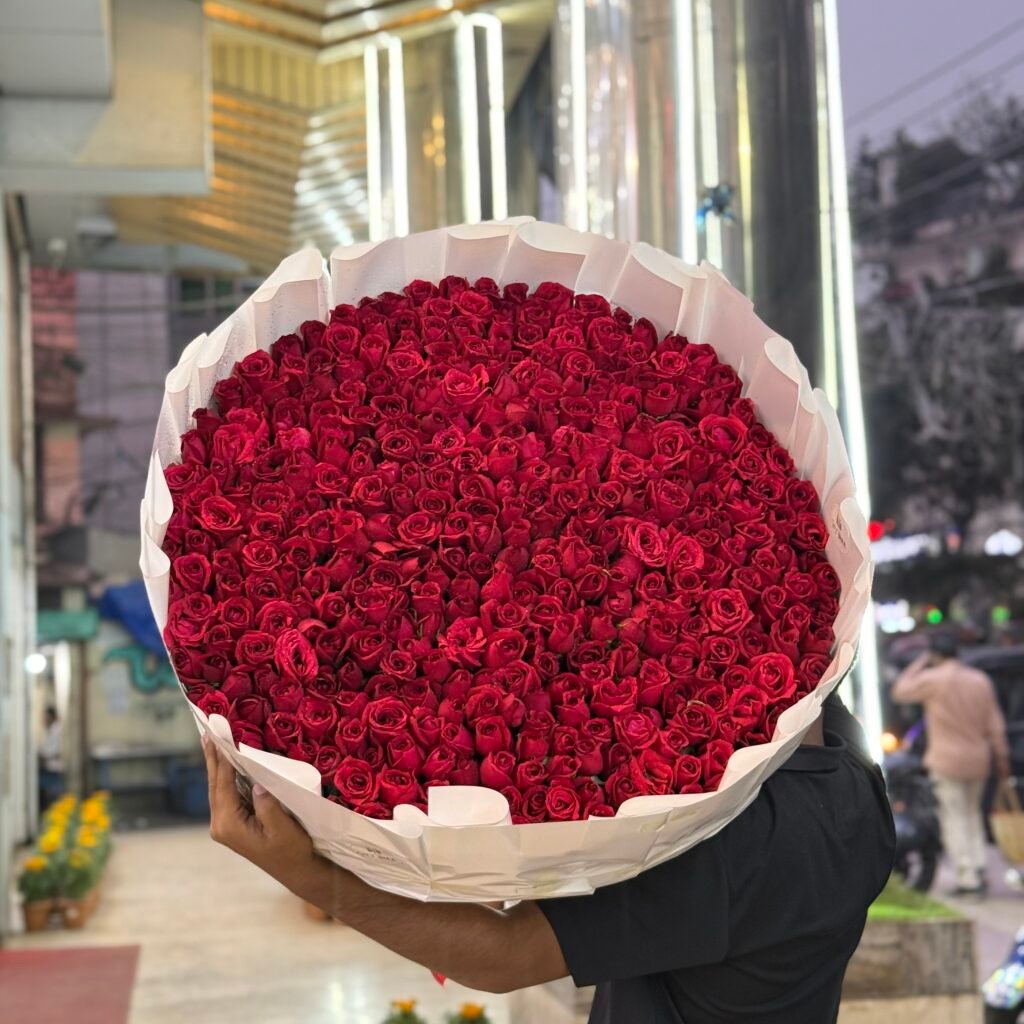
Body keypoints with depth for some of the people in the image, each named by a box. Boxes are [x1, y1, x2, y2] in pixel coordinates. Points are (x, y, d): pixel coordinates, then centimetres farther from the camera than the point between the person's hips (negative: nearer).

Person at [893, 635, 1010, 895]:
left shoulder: (933, 679, -12)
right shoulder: (981, 680, 4)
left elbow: (900, 691, 2)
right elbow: (995, 724, 5)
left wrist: (920, 662, 8)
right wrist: (1001, 757, 12)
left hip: (947, 761, -5)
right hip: (978, 760, 5)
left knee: (954, 820, -1)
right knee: (972, 814, 19)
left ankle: (967, 877, -5)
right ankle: (979, 870, 16)